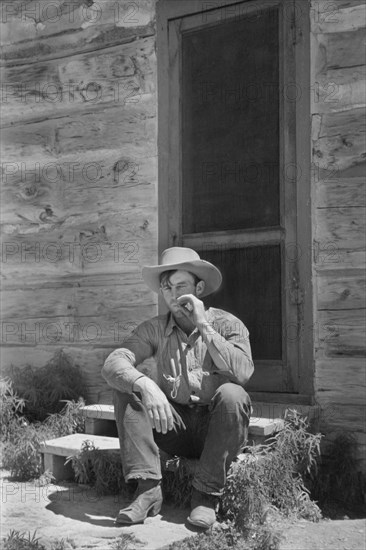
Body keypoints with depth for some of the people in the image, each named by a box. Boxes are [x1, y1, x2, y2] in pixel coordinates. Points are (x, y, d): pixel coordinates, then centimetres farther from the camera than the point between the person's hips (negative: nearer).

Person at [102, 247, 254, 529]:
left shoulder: (227, 324, -6)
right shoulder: (154, 329, 0)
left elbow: (243, 373, -26)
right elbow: (113, 364, -17)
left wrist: (203, 326, -25)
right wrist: (145, 386, -37)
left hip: (216, 430, -2)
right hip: (174, 426, 3)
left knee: (232, 395, -32)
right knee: (126, 390, -17)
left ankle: (206, 494, -20)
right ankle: (148, 488, -21)